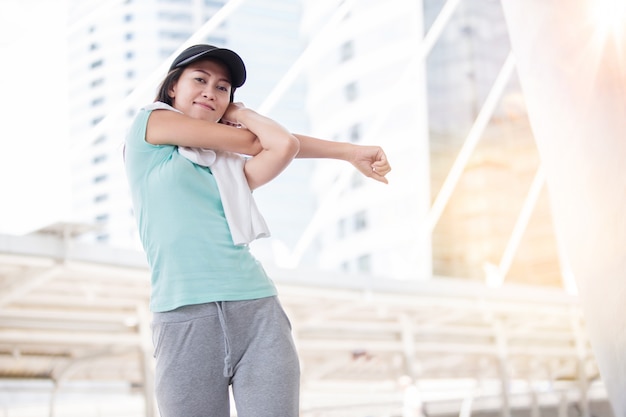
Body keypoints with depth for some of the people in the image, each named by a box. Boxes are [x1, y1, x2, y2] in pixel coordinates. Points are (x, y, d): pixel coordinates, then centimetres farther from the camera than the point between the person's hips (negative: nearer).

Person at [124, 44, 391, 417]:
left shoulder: (230, 168, 22)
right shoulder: (149, 123, 11)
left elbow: (283, 145, 0)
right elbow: (254, 142, 10)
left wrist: (239, 113, 16)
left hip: (258, 314, 4)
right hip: (185, 322, -3)